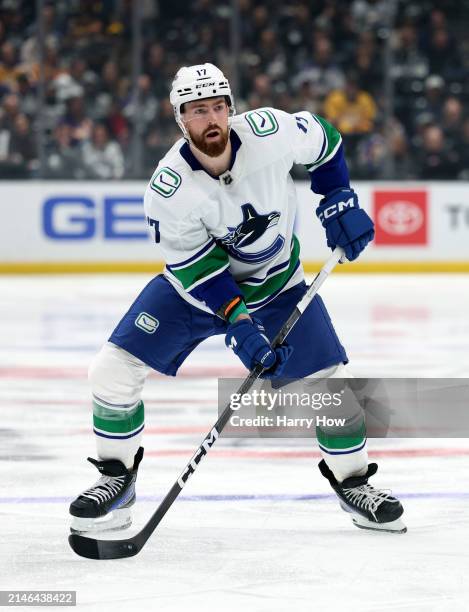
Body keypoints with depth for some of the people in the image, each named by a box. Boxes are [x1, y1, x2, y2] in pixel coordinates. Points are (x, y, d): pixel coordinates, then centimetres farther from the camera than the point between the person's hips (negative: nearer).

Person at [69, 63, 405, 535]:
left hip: (276, 283, 1)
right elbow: (196, 268, -21)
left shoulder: (270, 132, -25)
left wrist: (339, 200, -7)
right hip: (193, 284, -1)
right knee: (114, 369, -12)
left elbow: (323, 140, -3)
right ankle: (116, 479, 9)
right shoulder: (168, 188, -28)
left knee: (328, 382, -6)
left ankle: (351, 481, 19)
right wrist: (237, 323, -30)